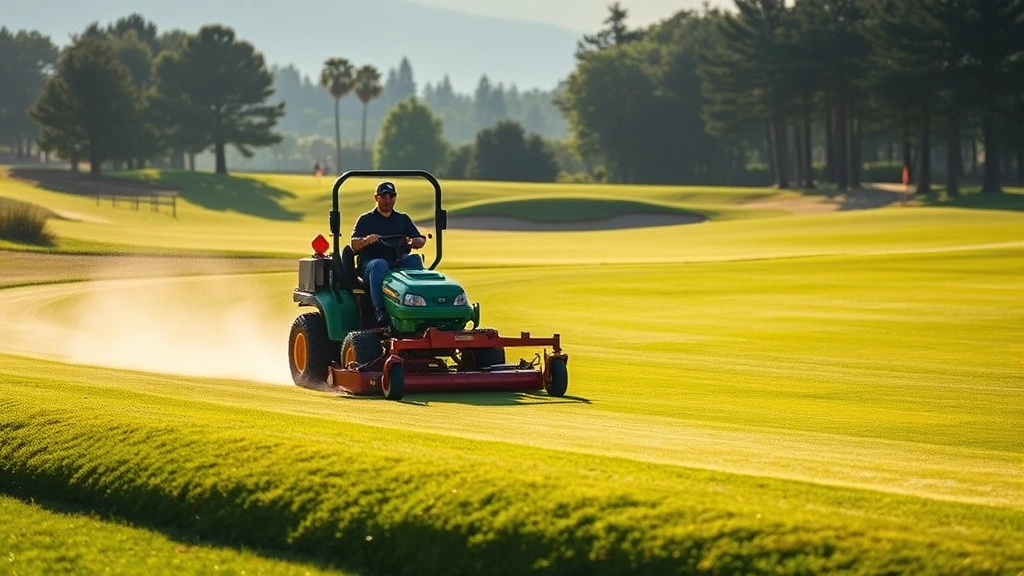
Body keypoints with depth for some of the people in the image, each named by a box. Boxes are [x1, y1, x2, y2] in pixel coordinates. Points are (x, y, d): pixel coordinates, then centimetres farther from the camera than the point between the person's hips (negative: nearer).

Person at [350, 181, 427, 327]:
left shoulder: (403, 219, 21)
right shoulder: (366, 220, 13)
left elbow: (421, 240, 11)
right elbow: (354, 245, -1)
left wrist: (414, 242, -14)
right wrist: (366, 240, -25)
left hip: (400, 262, 3)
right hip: (371, 262, -3)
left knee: (415, 259, -28)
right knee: (379, 265, -38)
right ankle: (381, 312, -48)